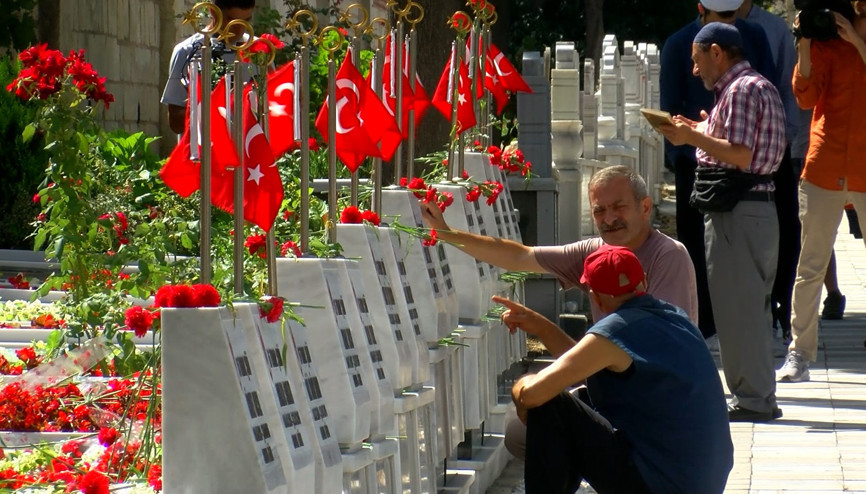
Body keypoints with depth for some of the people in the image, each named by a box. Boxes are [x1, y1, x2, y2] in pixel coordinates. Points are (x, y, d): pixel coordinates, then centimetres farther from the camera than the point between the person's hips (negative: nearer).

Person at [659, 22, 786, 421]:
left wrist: (692, 137, -14)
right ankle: (759, 397, 19)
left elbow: (740, 155, -21)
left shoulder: (741, 90, -13)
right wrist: (699, 132, 19)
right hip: (758, 207, 11)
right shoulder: (761, 87, 19)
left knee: (736, 306, -6)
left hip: (735, 212, -11)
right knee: (751, 307, 14)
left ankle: (752, 400, -4)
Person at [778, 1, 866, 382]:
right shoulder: (827, 44, 5)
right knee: (811, 267, 1)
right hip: (824, 170, 0)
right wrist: (804, 45, -15)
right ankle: (800, 353, 5)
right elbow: (806, 96, -6)